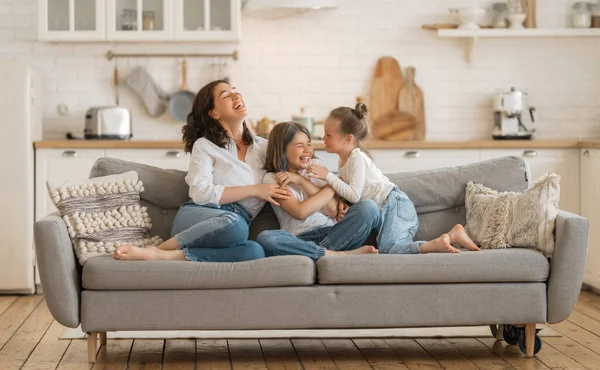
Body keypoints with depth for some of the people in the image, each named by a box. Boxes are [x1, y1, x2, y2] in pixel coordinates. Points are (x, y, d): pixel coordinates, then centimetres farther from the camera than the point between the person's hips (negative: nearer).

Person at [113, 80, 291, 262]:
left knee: (254, 251, -37)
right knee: (235, 223, -41)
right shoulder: (205, 145, 9)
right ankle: (157, 252, -28)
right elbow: (201, 193, -6)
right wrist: (254, 190, -9)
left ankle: (163, 257, -34)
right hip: (198, 218, -3)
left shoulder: (263, 146, 21)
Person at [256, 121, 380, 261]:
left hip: (331, 234, 3)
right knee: (265, 238, -36)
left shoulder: (316, 165, 15)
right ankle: (338, 255, -33)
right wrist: (333, 186, 0)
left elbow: (333, 210, 2)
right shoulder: (272, 179, 4)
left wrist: (301, 180, -2)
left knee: (368, 207, -20)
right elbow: (300, 212, -10)